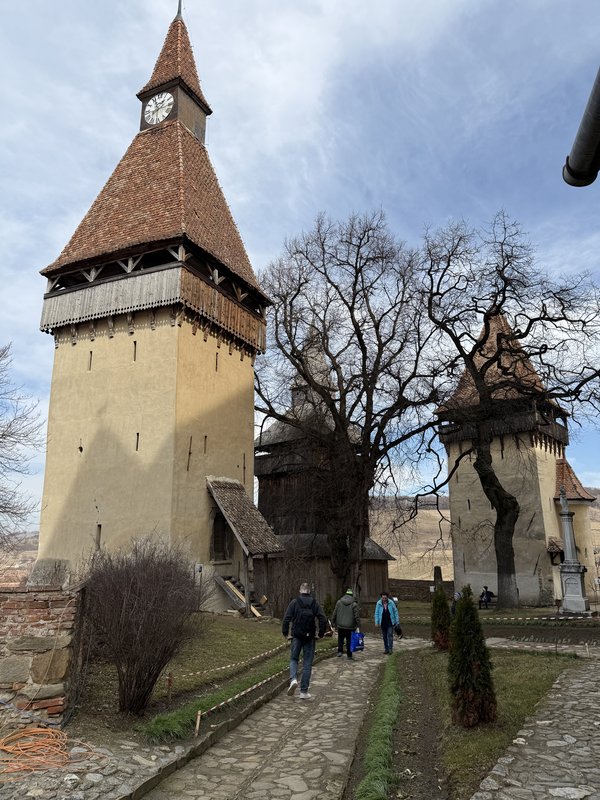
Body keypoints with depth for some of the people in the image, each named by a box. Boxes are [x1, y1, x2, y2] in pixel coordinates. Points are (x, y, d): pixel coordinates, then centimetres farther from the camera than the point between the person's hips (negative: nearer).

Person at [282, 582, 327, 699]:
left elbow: (286, 619, -9)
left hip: (297, 636, -1)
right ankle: (304, 691, 9)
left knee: (294, 659, 16)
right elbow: (323, 620, -6)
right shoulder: (314, 603, 1)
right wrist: (321, 634, 5)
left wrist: (285, 632, 3)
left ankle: (293, 679, -10)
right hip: (310, 637, 1)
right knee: (307, 663, 9)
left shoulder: (294, 603, -3)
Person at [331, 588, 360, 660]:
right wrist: (358, 626, -6)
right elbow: (357, 616, -10)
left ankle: (340, 651, 2)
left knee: (340, 638, 17)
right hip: (350, 627, -2)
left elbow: (334, 614, 5)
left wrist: (333, 623, 13)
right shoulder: (354, 604, -6)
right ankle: (349, 655, 12)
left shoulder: (339, 602, 2)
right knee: (349, 640, 9)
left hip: (340, 625, 2)